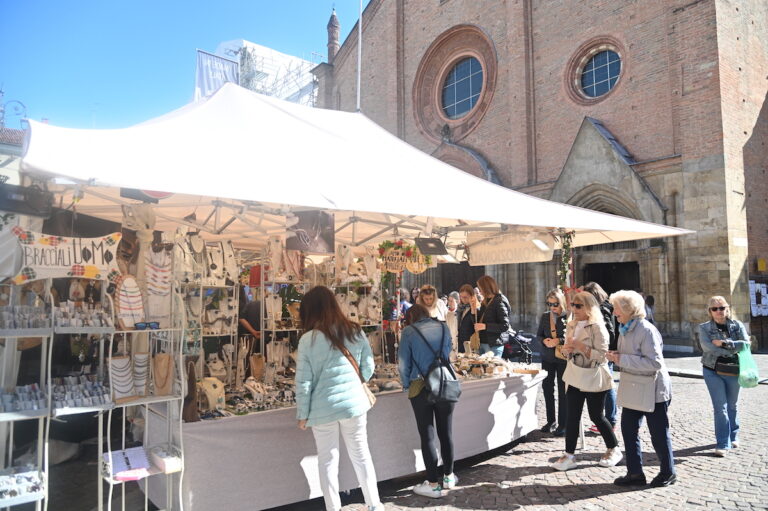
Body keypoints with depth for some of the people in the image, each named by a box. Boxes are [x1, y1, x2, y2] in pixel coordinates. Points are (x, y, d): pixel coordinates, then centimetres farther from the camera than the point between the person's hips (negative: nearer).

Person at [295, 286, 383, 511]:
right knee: (361, 455, 17)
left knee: (328, 460, 13)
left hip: (323, 408, -2)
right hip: (353, 403, 3)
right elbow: (368, 366, 4)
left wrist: (303, 414, 2)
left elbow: (303, 382, -8)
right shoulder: (355, 331, -3)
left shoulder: (308, 339, -11)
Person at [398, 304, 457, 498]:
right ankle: (448, 476, 29)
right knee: (446, 433, 15)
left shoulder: (408, 331, -2)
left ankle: (433, 484, 11)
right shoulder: (443, 328, 8)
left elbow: (404, 364, -4)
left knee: (427, 436, 5)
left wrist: (406, 384, 10)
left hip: (420, 388, -3)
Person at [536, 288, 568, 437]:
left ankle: (562, 424, 14)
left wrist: (560, 341, -22)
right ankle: (551, 420, 26)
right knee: (547, 388, 11)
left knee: (563, 390, 3)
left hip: (563, 358, -5)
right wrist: (544, 340, -9)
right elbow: (539, 334, 11)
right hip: (547, 358, 5)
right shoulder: (545, 316, 5)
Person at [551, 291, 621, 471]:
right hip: (575, 377, 6)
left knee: (596, 416, 7)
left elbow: (601, 355, -19)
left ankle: (614, 450, 30)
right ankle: (569, 456, 9)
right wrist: (566, 349, -8)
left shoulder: (597, 327, -12)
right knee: (572, 416, 3)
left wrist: (580, 346, -27)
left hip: (594, 379, -5)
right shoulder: (571, 326, 8)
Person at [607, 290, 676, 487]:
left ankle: (668, 473, 28)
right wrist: (617, 356, -2)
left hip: (653, 391, -8)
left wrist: (622, 360, -27)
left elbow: (655, 363, -28)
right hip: (633, 389, 8)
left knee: (659, 434, 9)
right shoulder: (625, 329, 6)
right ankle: (635, 473, 23)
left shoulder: (646, 330, -22)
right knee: (628, 429, 11)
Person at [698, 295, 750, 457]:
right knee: (720, 407, -4)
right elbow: (707, 347, -18)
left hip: (733, 371, 2)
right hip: (712, 371, -2)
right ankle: (723, 444, 1)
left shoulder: (737, 325, 0)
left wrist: (723, 343, -20)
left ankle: (733, 436, 36)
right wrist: (733, 349, -18)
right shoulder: (704, 328, -5)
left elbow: (746, 344, -13)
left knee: (732, 406, 16)